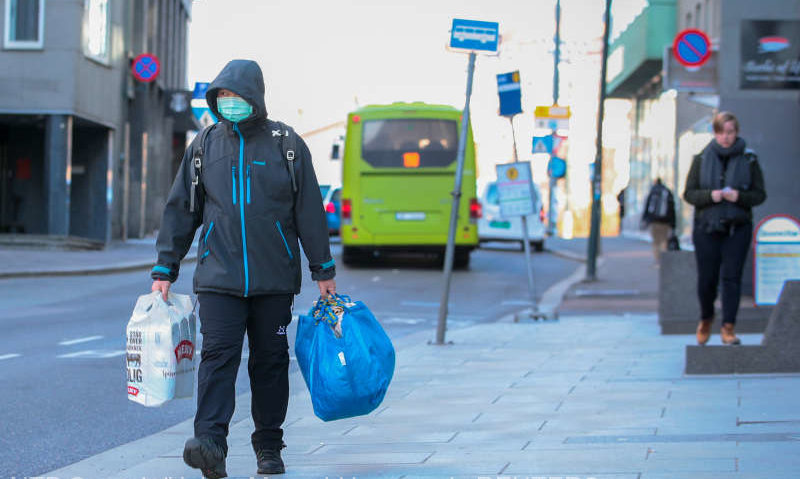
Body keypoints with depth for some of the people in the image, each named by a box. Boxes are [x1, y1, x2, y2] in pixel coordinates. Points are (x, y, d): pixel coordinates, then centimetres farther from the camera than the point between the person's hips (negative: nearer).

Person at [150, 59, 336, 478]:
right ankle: (210, 444, -23)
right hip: (219, 275, 0)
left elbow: (309, 211, 6)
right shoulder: (204, 146, 8)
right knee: (218, 354, -13)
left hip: (274, 278, 0)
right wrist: (164, 270, 8)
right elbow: (180, 210, 11)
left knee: (270, 360, 6)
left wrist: (323, 270, 5)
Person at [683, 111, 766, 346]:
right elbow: (689, 193, 3)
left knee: (732, 277, -7)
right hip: (706, 227, 1)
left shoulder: (749, 159, 3)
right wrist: (710, 195, -15)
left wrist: (739, 196, -16)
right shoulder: (702, 159, 4)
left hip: (737, 229, 0)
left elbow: (760, 194, 3)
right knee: (706, 278, 3)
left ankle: (728, 327, -3)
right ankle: (706, 319, 29)